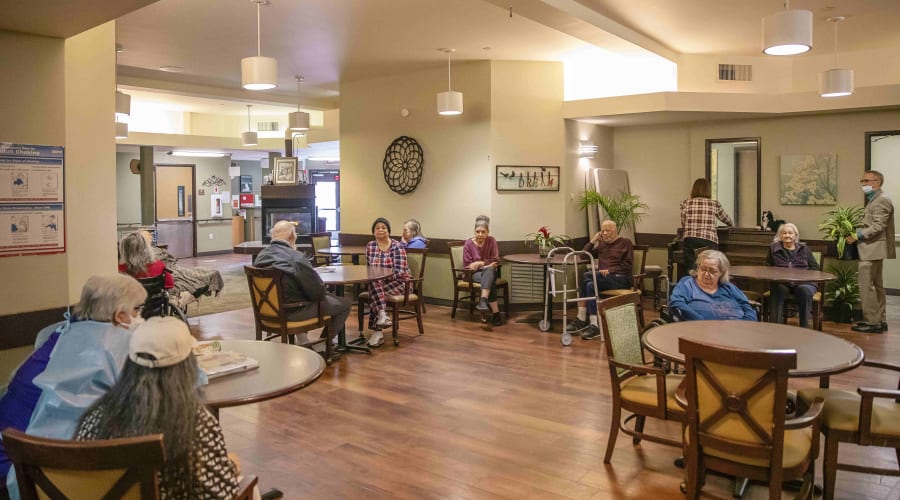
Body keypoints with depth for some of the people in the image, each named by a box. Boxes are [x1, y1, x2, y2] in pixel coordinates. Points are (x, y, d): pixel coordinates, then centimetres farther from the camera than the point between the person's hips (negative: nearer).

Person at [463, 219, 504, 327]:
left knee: (489, 270, -37)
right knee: (490, 281, -35)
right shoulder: (468, 244, -7)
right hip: (474, 274, -1)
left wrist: (480, 263, -16)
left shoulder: (491, 241, -3)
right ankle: (495, 313, -42)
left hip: (490, 272, 1)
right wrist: (486, 264, -13)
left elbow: (495, 262, -3)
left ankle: (483, 300, -51)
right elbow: (467, 266, -7)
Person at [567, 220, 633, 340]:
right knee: (590, 285, -30)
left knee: (586, 276, -28)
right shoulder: (601, 244, 20)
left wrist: (610, 270, -14)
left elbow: (628, 265, -3)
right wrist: (593, 240, 6)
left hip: (621, 279, -5)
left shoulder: (625, 243, 5)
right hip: (603, 278, 5)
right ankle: (594, 325, -31)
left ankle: (581, 319, -24)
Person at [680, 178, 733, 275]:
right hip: (710, 241, 0)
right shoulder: (714, 204, 12)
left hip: (690, 241, 0)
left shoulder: (686, 203, 10)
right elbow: (726, 219, 30)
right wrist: (732, 225, 54)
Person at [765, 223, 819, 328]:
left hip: (803, 282, 0)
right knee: (778, 290, -36)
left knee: (805, 291, -35)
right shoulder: (773, 248, 16)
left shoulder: (804, 249, 18)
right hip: (781, 282, 0)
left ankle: (804, 327, -27)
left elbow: (815, 267, 14)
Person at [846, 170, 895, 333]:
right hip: (872, 249, 11)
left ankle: (872, 322, -4)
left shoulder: (882, 200, -13)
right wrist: (856, 231, 7)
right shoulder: (874, 199, 18)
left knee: (866, 286, -8)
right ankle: (880, 321, 23)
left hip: (873, 249, -11)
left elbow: (878, 226, -21)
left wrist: (858, 236, -21)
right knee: (876, 285, 15)